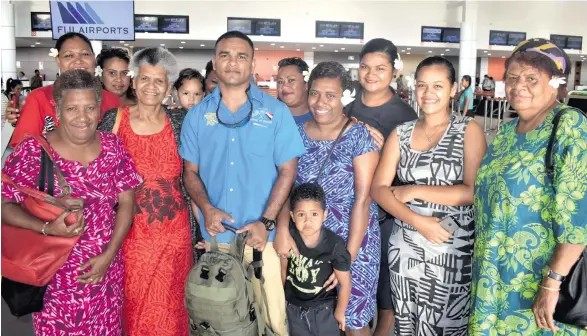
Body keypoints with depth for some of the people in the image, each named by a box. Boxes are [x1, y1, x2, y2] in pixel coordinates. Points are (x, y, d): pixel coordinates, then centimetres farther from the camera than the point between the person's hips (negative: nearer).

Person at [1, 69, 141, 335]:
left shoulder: (112, 146, -2)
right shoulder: (33, 150, -10)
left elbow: (126, 202, -1)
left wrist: (108, 255, -9)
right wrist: (48, 229, -23)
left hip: (107, 271, 3)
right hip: (54, 275, -2)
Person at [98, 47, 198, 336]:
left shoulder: (179, 120, 1)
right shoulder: (114, 119, 0)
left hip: (174, 230, 1)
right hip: (131, 232, 0)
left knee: (170, 305, 11)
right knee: (134, 304, 11)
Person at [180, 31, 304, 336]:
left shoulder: (276, 112, -1)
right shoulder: (198, 115, 5)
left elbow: (287, 170, -3)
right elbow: (191, 172, 7)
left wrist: (266, 222, -12)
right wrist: (207, 209, -12)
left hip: (261, 235, -2)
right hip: (215, 235, 2)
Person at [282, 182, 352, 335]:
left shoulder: (335, 245, -27)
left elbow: (345, 283, -14)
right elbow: (284, 267, -3)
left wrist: (339, 312, -2)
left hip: (324, 308, -2)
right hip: (294, 306, 2)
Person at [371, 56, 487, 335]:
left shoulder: (468, 130, -3)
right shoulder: (401, 133, 5)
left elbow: (473, 191, -14)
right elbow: (378, 189, -3)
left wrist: (414, 191, -12)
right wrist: (417, 221, -16)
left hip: (452, 248, -3)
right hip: (404, 246, 3)